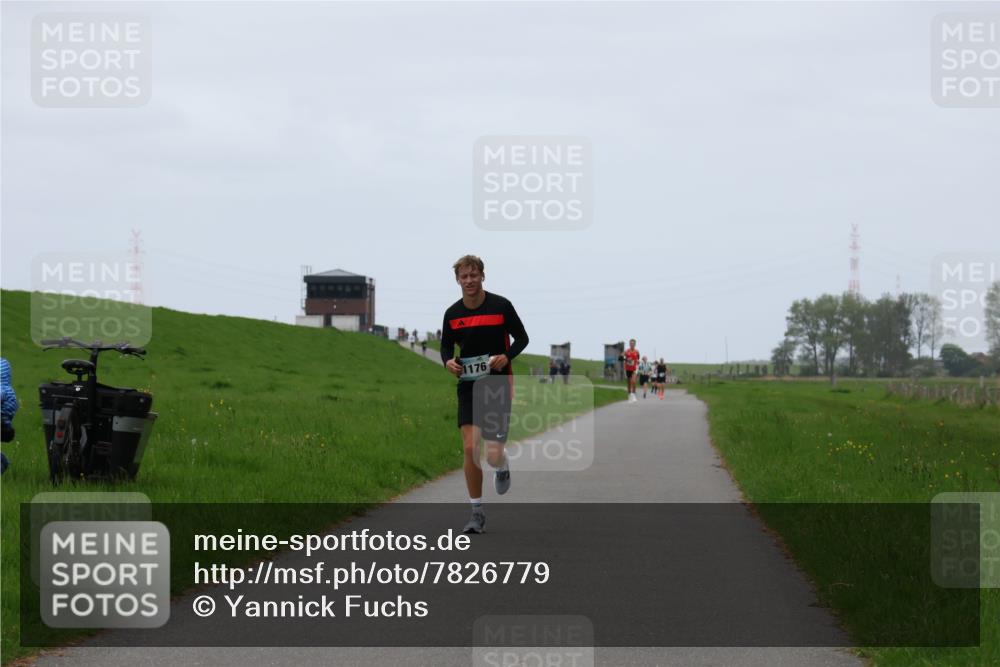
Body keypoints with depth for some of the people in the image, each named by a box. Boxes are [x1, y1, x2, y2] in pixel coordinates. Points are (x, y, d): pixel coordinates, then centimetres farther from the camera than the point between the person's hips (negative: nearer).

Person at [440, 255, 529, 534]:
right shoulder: (452, 314, 0)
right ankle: (477, 513, 2)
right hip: (468, 385, 2)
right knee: (470, 447, -10)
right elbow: (446, 346, 13)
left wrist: (506, 356, -17)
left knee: (493, 454, -8)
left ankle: (502, 468, 32)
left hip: (498, 384, -2)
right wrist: (448, 362, -10)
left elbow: (522, 338, 2)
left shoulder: (501, 306, -8)